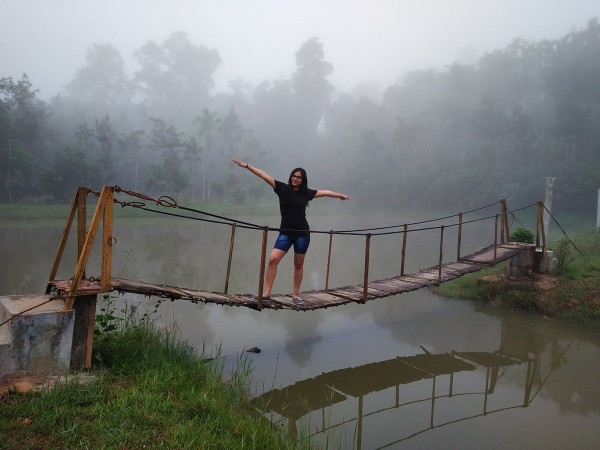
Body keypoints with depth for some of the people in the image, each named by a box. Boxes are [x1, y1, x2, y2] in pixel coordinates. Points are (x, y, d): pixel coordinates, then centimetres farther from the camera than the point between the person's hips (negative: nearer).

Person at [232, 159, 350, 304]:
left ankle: (296, 294, 21)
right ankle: (266, 293, -4)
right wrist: (247, 165, -8)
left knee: (298, 264, 9)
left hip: (302, 234, 1)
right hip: (285, 233, -1)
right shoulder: (282, 188, -1)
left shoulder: (306, 193, 3)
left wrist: (341, 195, 25)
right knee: (273, 259, -12)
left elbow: (325, 192, 15)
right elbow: (264, 175, -6)